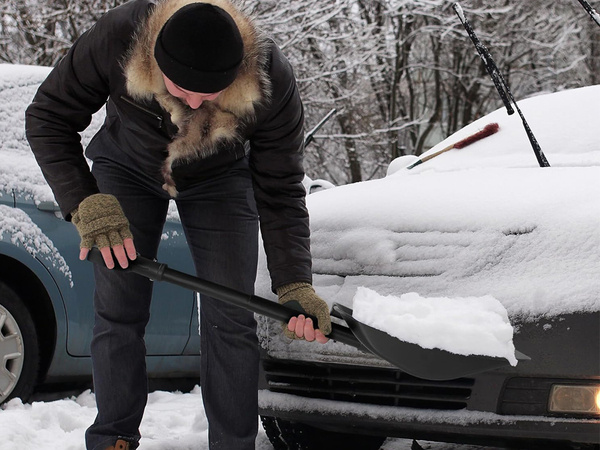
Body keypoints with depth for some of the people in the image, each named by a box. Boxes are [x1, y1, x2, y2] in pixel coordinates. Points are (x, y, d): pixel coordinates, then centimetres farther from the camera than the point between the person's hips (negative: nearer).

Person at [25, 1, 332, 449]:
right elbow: (48, 119, -23)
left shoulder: (271, 81, -36)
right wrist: (87, 203, -34)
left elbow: (280, 191, -26)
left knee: (229, 319, -9)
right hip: (127, 170, 1)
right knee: (118, 313, -5)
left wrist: (295, 286, -35)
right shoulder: (118, 38, -37)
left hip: (219, 179, 0)